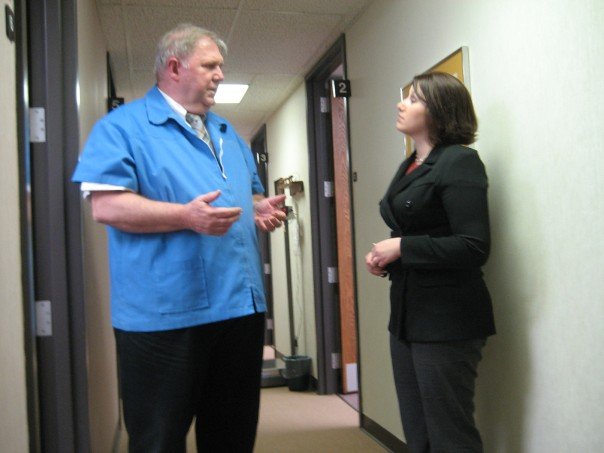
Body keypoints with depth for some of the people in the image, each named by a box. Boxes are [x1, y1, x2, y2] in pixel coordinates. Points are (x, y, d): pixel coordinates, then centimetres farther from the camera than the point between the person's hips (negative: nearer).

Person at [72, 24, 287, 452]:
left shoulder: (227, 132, 20)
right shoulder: (124, 126, -3)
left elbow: (248, 193, 27)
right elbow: (106, 206, -15)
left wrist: (261, 208, 3)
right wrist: (185, 216, -25)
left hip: (241, 306, 7)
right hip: (164, 314, -7)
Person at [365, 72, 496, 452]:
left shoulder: (459, 161, -12)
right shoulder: (411, 165, 14)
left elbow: (474, 247, -20)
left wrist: (402, 248, -17)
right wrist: (384, 257, 5)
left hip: (447, 319, -9)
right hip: (407, 313, 9)